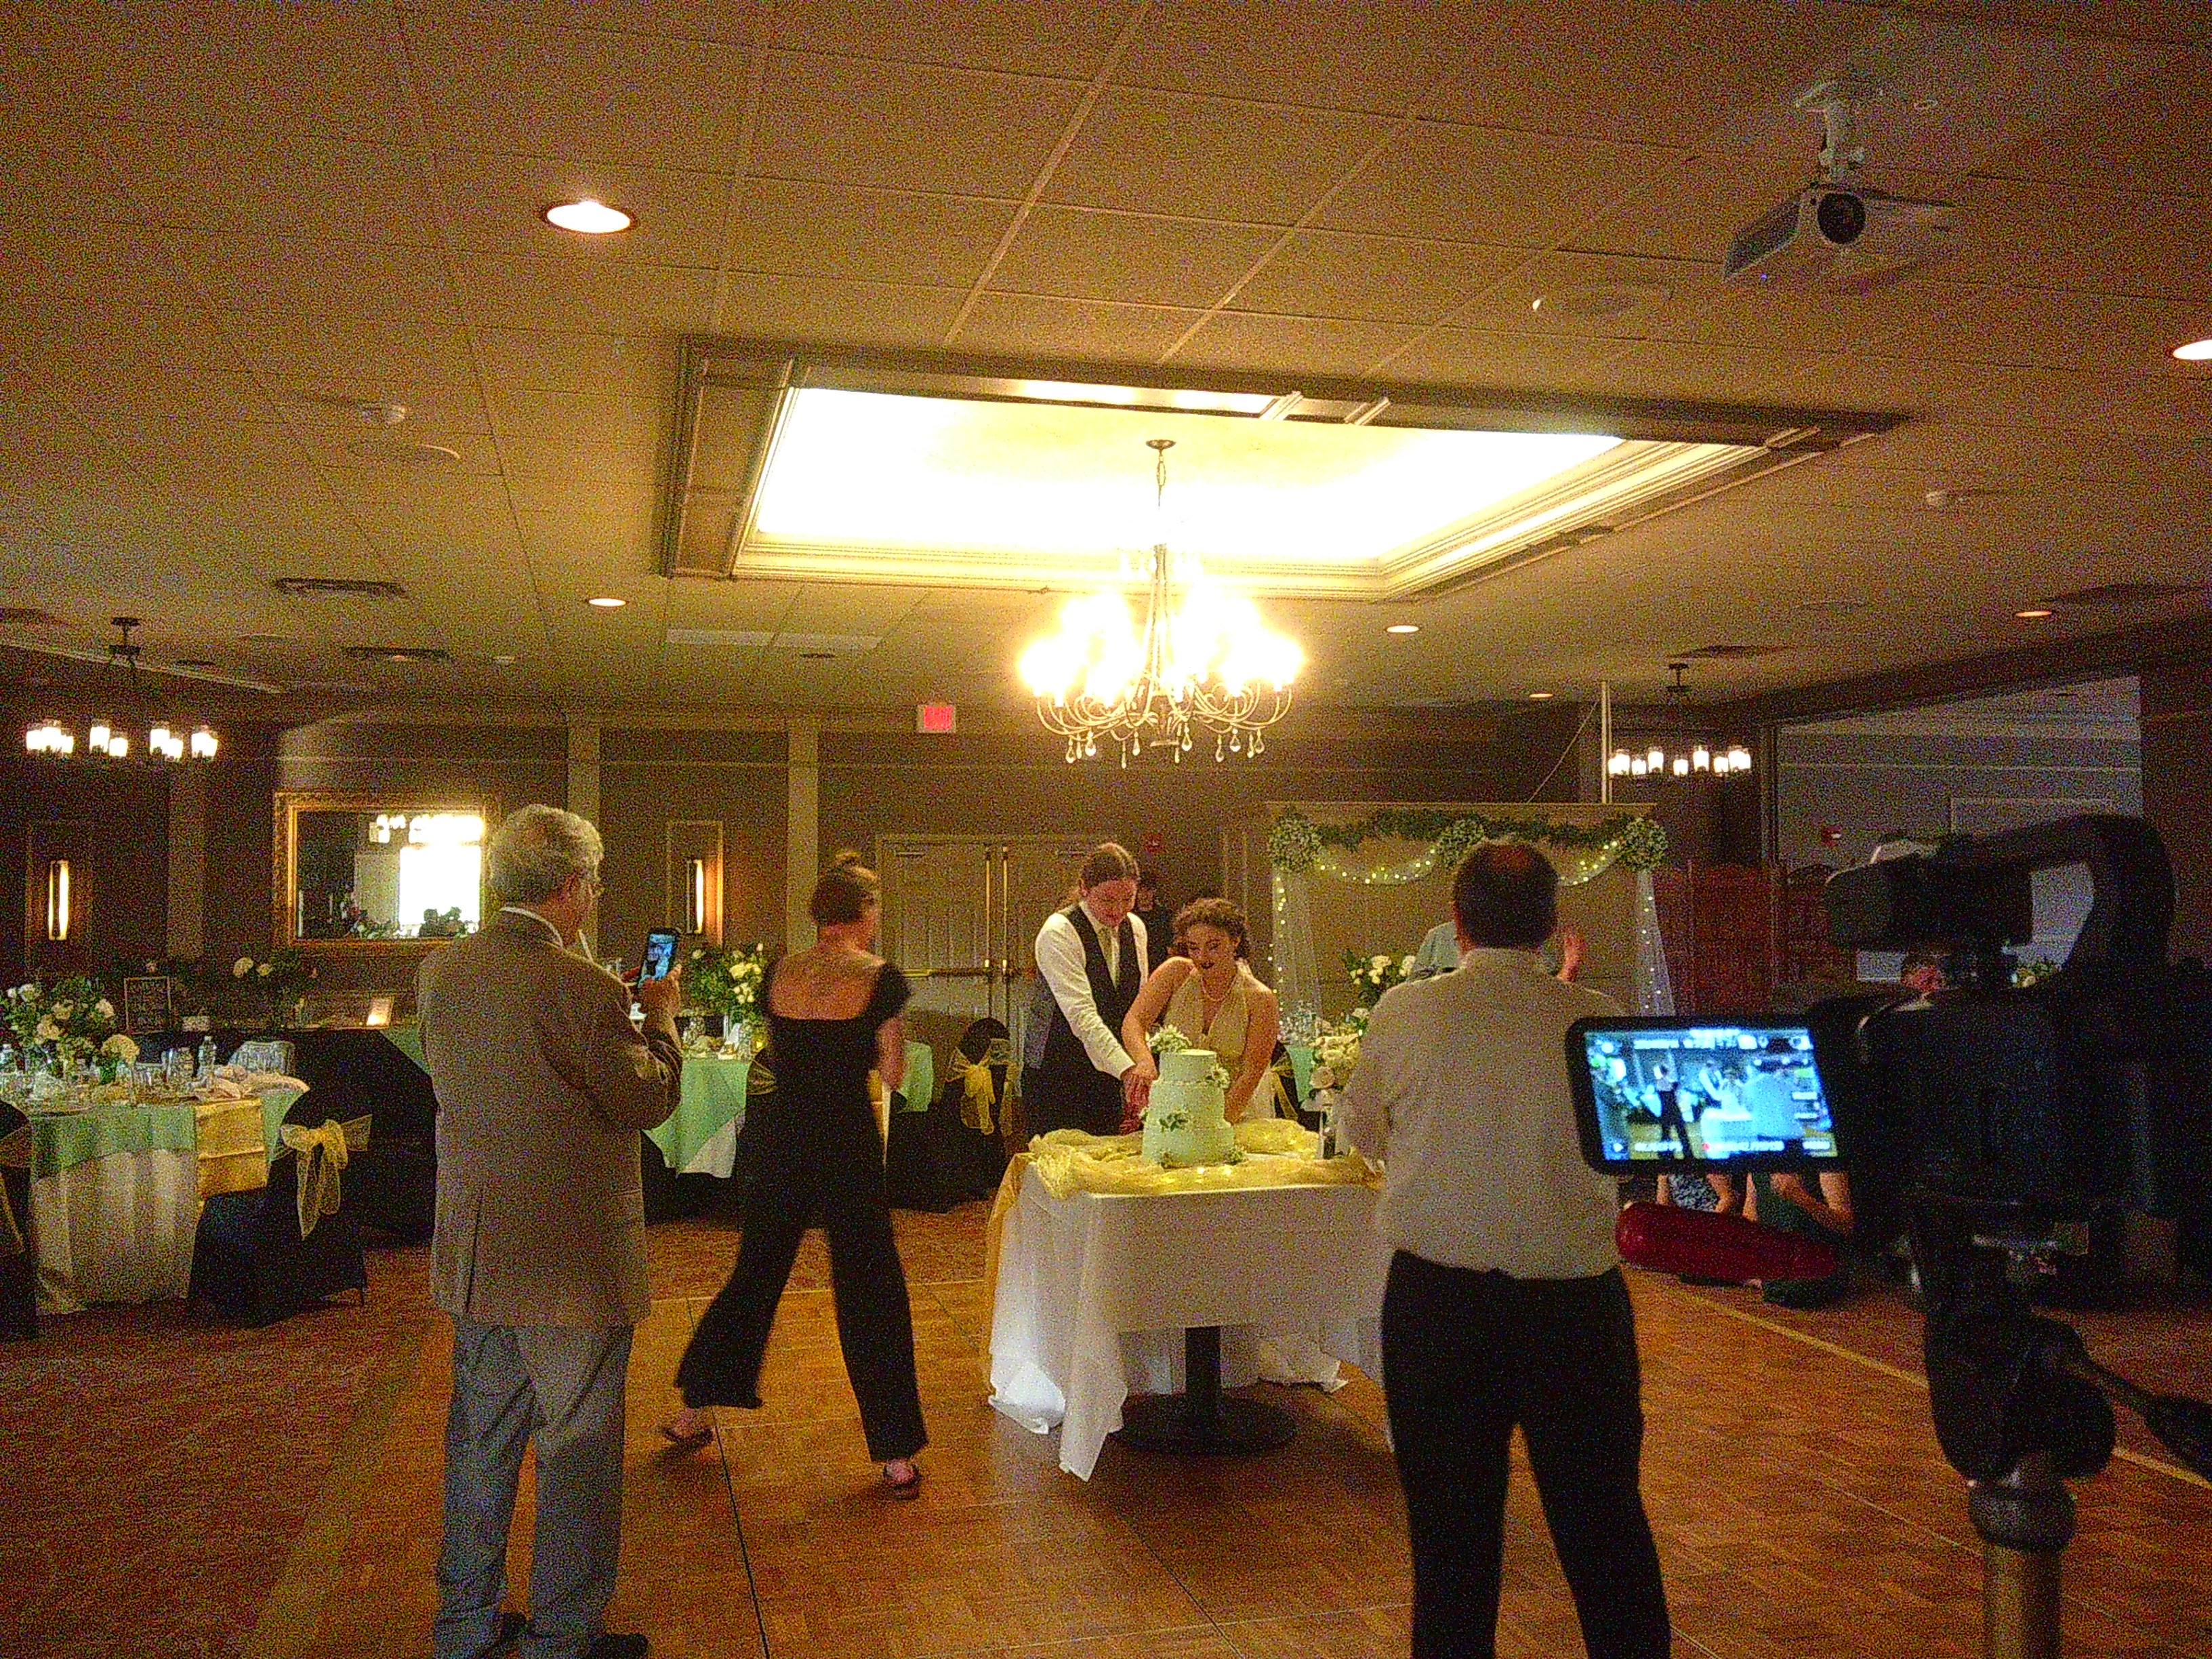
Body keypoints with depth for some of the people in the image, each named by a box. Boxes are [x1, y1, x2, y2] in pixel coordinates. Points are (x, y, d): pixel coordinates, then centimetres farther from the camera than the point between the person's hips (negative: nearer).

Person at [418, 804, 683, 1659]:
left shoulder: (440, 970, 1)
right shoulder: (579, 987, -22)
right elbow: (648, 1099, -14)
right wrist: (658, 1015, 2)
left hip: (472, 1254, 7)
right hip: (572, 1259, -7)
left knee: (481, 1441, 20)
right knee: (578, 1448, 8)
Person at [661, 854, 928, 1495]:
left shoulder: (780, 973, 3)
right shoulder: (882, 977, -10)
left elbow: (777, 1056, 13)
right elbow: (893, 1073, -7)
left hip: (782, 1134, 4)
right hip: (847, 1141, -4)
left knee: (756, 1272, 20)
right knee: (869, 1289, 4)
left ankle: (694, 1411, 31)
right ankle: (896, 1456, 9)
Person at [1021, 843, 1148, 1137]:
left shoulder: (1135, 929, 6)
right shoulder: (1058, 933, -16)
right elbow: (1081, 1013, -26)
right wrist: (1125, 1069, -35)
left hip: (1112, 1076, 6)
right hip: (1059, 1079, -6)